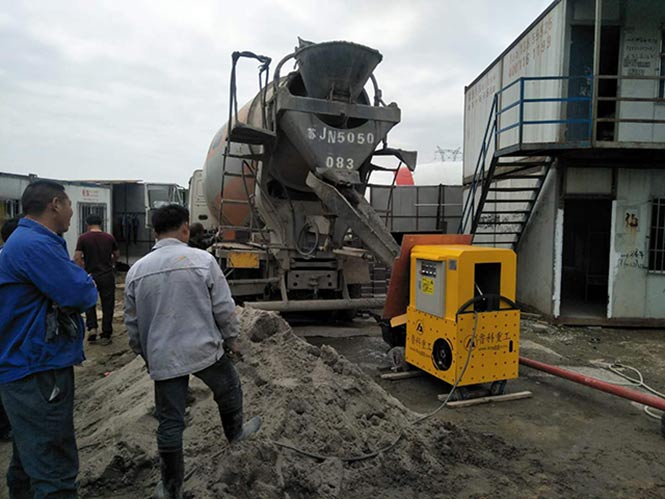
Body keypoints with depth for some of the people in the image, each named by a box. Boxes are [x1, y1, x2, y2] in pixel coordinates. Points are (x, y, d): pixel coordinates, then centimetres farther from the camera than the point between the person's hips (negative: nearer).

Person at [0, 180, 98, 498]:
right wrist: (86, 283, -3)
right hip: (39, 375, -11)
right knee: (55, 472, -5)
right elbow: (81, 295, -23)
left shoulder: (28, 241, 15)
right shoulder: (34, 245, -20)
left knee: (30, 459, 24)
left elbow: (61, 288, 17)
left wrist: (75, 278, -2)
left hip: (30, 367, 11)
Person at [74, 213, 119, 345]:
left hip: (91, 276, -1)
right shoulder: (109, 237, 0)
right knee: (107, 305, 7)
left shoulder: (83, 238, -7)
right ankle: (105, 336, 10)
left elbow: (77, 258, -12)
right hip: (107, 276, 1)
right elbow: (117, 255, 11)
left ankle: (92, 327, 4)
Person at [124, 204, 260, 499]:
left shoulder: (136, 270, 3)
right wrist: (231, 339, 10)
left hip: (163, 358, 3)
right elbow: (224, 308, -6)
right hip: (204, 349, -3)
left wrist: (146, 356, 24)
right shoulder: (202, 260, -10)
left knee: (170, 423, 11)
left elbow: (132, 324, 11)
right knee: (229, 390, 26)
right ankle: (235, 433, 48)